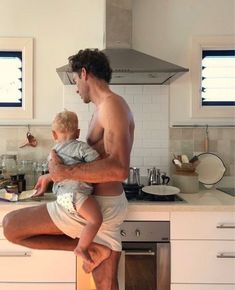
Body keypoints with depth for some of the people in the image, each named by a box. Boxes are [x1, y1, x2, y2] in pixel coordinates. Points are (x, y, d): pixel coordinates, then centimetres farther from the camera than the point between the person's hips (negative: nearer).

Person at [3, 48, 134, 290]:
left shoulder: (111, 105, -15)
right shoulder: (104, 108, 15)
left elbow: (118, 169, -29)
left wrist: (65, 172, -22)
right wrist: (54, 175, 25)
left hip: (99, 206, -9)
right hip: (106, 205, 9)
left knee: (10, 225, 2)